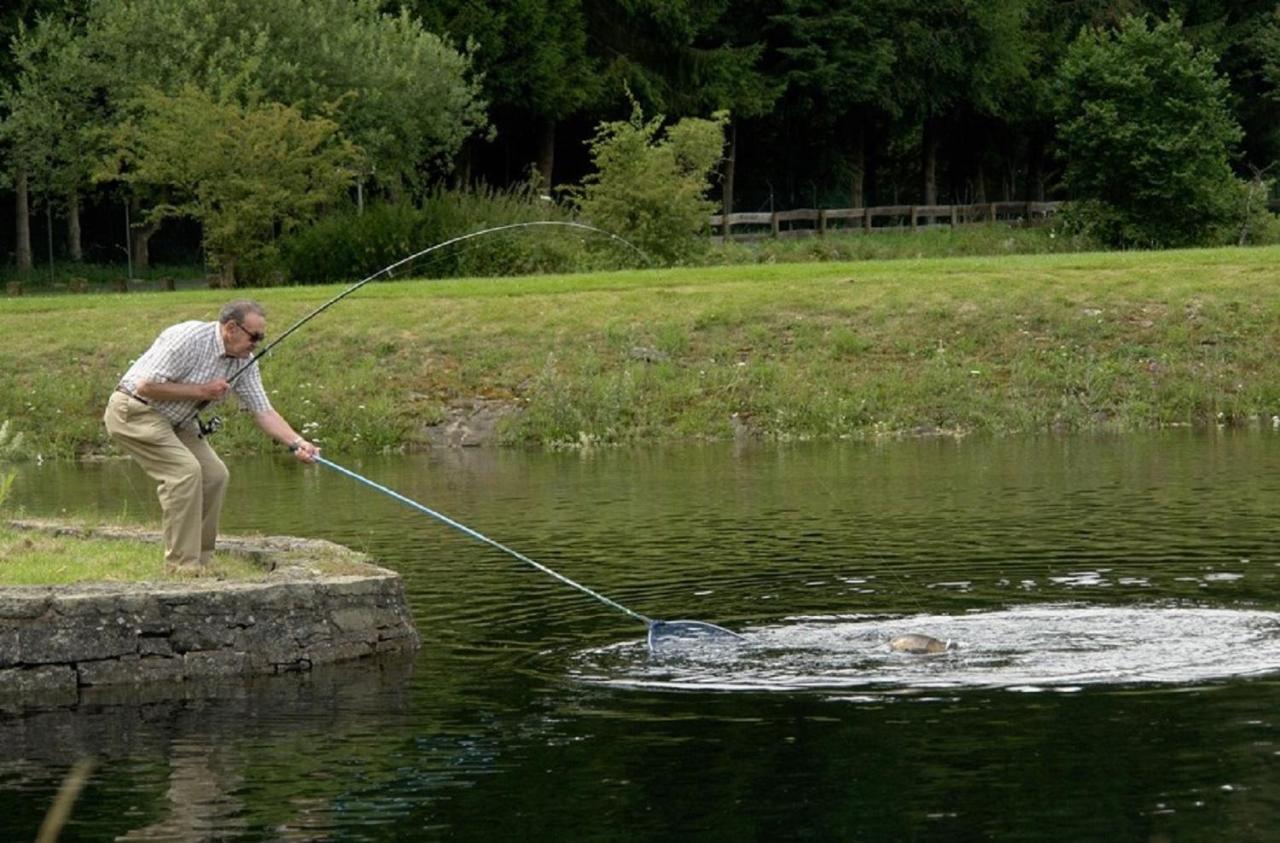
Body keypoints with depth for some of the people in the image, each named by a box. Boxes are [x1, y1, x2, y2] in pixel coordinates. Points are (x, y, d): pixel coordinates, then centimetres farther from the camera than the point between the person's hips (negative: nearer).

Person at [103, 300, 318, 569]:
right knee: (184, 469, -22)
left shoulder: (244, 362, -1)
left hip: (174, 421, 9)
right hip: (134, 412, -9)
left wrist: (297, 443, -15)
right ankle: (183, 566, -20)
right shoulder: (189, 338, -26)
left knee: (214, 475, 0)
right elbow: (147, 386, -28)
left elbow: (263, 411, 0)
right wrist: (200, 391, -23)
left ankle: (200, 561, 11)